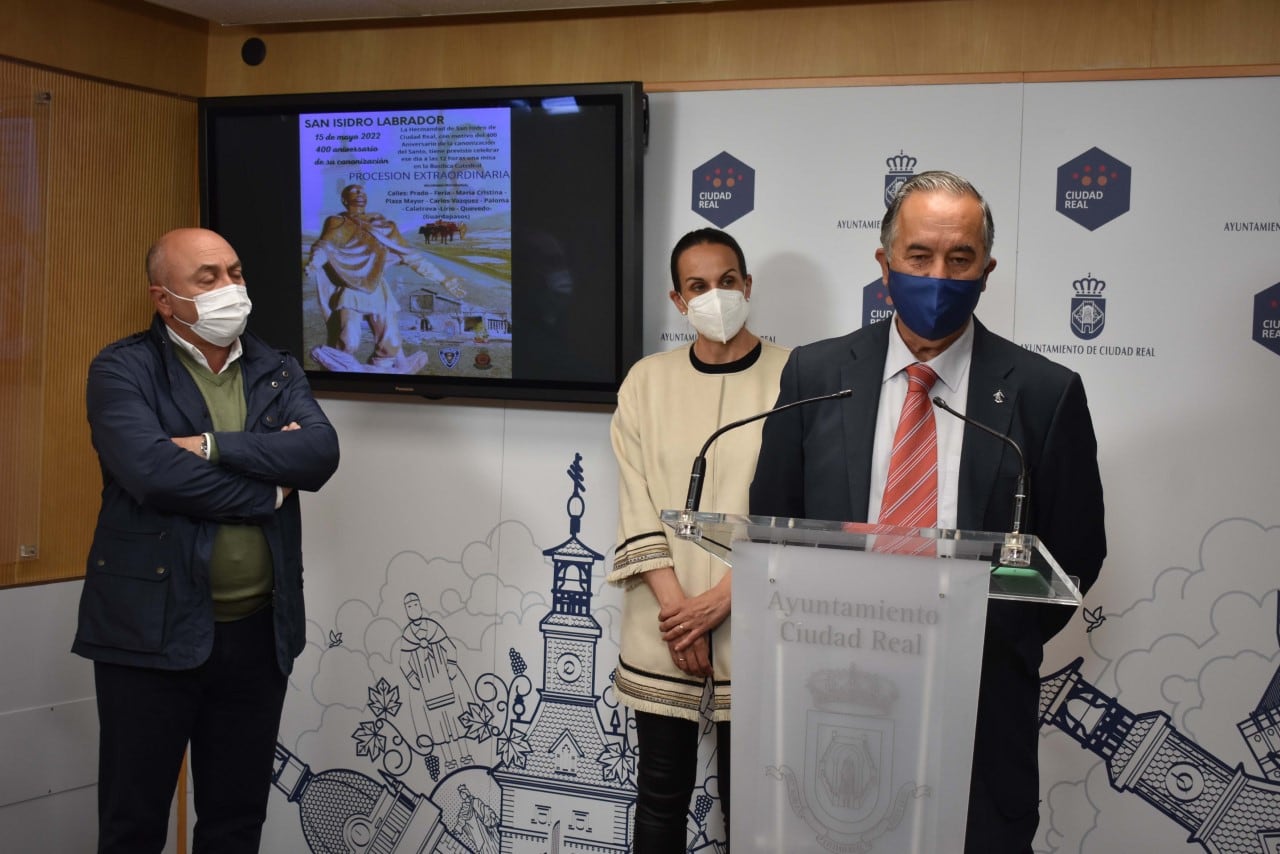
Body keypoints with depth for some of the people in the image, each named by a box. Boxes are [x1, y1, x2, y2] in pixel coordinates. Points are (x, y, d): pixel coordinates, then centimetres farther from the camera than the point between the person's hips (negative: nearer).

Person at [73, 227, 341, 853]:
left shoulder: (277, 372, 9)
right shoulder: (122, 369, -5)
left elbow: (321, 453, -8)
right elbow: (151, 470, -21)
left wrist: (214, 445, -18)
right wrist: (269, 489, -12)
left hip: (259, 631, 4)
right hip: (153, 630, -4)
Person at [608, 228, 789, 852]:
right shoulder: (647, 382, 3)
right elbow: (637, 506, 0)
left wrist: (718, 601, -13)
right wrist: (676, 608, -9)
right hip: (663, 625, 2)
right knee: (661, 793, 12)